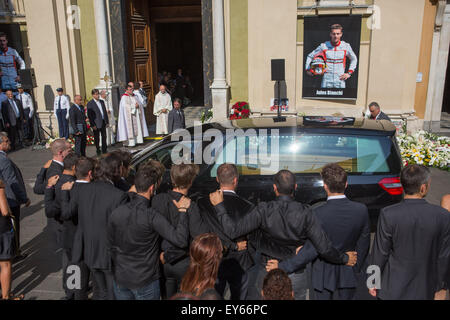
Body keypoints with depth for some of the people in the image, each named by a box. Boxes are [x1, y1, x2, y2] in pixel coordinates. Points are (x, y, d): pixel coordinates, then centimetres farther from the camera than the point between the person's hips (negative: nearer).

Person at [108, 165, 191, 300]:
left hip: (120, 279, 5)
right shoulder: (151, 216, -24)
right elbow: (180, 240, -28)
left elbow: (111, 246, 4)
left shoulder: (116, 213, -7)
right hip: (145, 281, -5)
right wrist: (182, 210, -19)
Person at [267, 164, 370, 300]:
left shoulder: (318, 214, -25)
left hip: (324, 274, -3)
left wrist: (282, 266, -15)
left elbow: (311, 250, -23)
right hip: (349, 274, 3)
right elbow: (363, 245, -2)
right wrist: (358, 268, 15)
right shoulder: (361, 210, -13)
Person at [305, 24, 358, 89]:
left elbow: (354, 59, 19)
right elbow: (310, 56, 12)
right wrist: (308, 69, 1)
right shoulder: (323, 46, -1)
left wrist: (349, 73, 9)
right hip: (326, 80, -1)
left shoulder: (346, 46, 3)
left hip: (340, 80, 1)